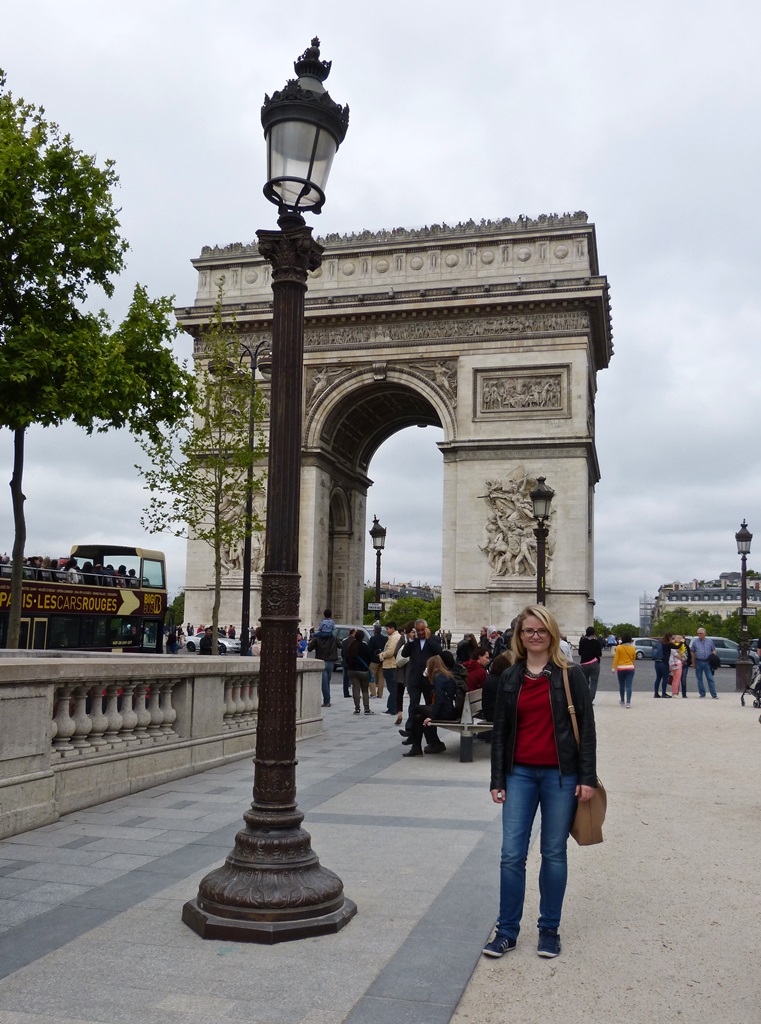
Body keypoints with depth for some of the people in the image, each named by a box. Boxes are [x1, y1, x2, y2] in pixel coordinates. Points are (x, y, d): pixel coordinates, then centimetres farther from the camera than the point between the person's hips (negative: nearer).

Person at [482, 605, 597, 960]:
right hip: (520, 774, 2)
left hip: (561, 775, -2)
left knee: (554, 854, 7)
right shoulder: (509, 678, 7)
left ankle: (549, 930, 21)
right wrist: (497, 780, 5)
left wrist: (587, 778, -8)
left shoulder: (571, 675, -2)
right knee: (512, 855, 1)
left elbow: (586, 728, -3)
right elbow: (500, 731, 9)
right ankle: (507, 931, 12)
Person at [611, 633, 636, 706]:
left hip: (621, 668, -1)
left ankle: (622, 701, 28)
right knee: (629, 686, -4)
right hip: (630, 668, 1)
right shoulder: (632, 648, 0)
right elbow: (634, 658, 12)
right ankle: (628, 702, -13)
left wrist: (614, 668, -1)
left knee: (621, 685, 16)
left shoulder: (619, 648, -7)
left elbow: (616, 659, -7)